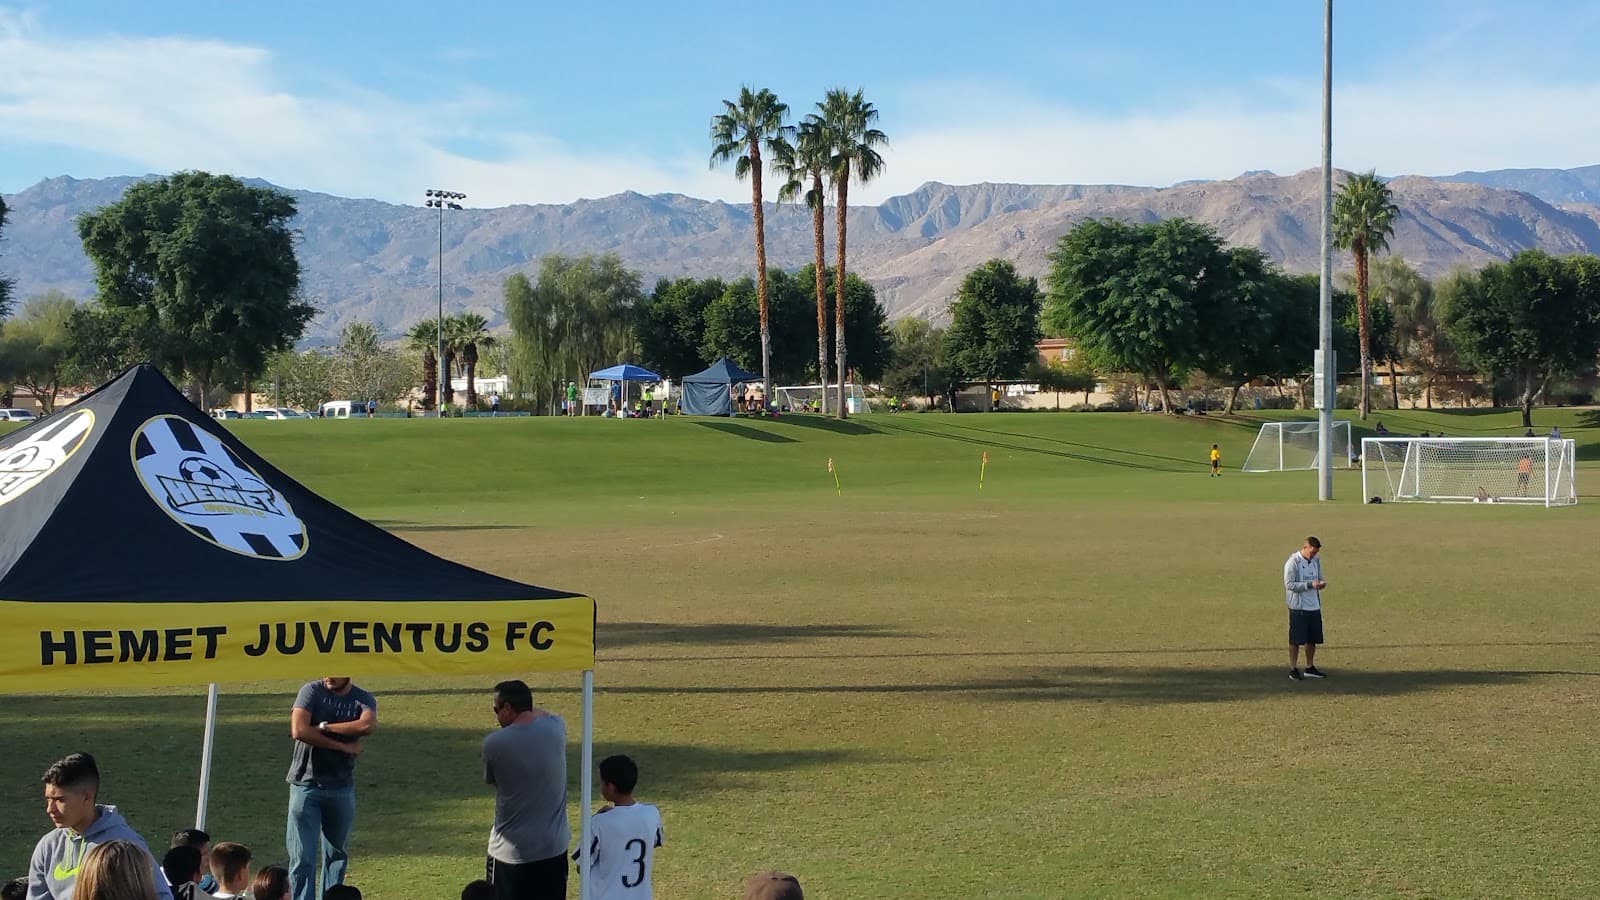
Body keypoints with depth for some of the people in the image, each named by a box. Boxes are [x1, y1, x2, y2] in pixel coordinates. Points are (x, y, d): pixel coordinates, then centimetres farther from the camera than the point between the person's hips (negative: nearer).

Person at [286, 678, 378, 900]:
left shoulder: (364, 699, 3)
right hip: (306, 785, -3)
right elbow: (298, 730, -18)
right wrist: (343, 746, -15)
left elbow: (367, 725, -20)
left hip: (341, 789, 3)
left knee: (337, 854, 12)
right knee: (303, 856, -6)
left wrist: (323, 727, -18)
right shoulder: (312, 691, -3)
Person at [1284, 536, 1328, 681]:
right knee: (1295, 640, -1)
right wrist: (1310, 585, -24)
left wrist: (1321, 584, -7)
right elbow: (1289, 584, -16)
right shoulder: (1293, 563, -12)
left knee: (1313, 639, 11)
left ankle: (1310, 668, 22)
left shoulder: (1316, 561, 10)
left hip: (1314, 607, 7)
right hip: (1298, 608, -7)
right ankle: (1293, 669, 7)